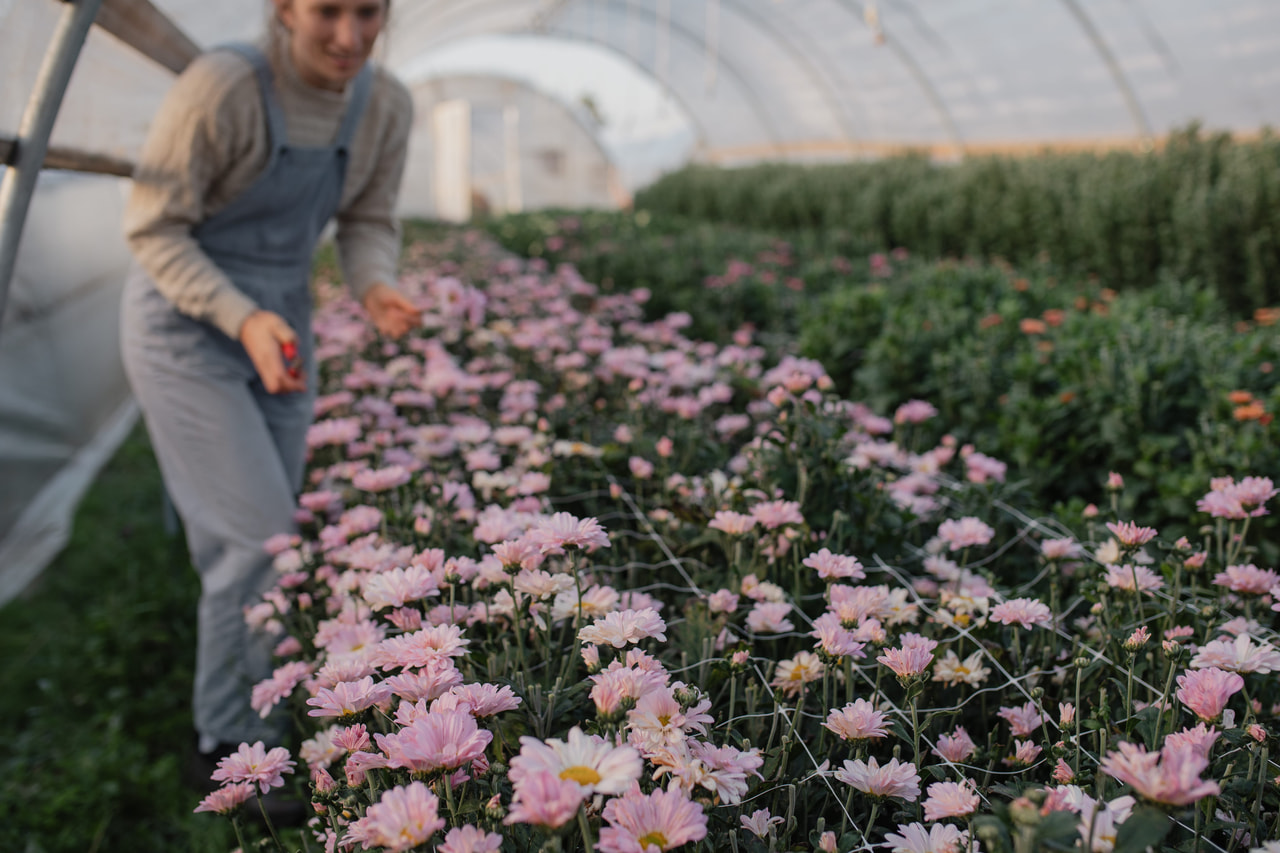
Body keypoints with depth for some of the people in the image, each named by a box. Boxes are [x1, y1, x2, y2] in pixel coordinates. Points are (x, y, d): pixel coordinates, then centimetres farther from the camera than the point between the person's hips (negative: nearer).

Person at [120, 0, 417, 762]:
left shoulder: (387, 106, -9)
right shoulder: (221, 87, -25)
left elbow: (367, 225, 2)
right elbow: (154, 228, -18)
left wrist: (379, 291, -20)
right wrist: (244, 320, -31)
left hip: (279, 321, 6)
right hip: (186, 327, -6)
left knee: (255, 537, 14)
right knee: (263, 537, -9)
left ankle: (245, 717, 34)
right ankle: (232, 736, 12)